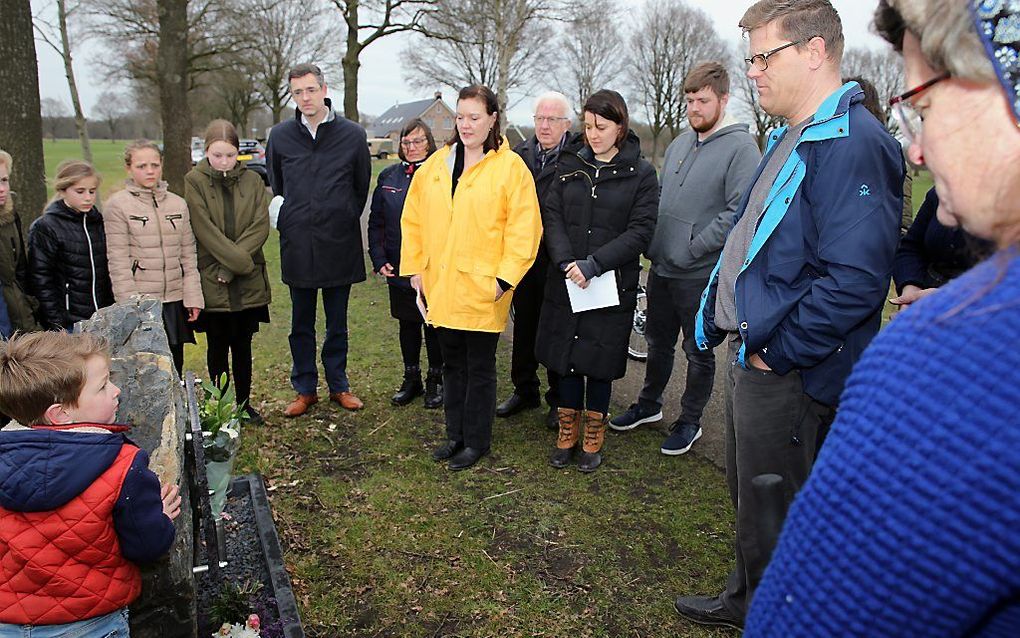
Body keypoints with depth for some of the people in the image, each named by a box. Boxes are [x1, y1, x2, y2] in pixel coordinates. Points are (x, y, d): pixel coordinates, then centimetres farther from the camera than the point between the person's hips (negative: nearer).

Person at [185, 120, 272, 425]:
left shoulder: (252, 180, 4)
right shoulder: (194, 182, -4)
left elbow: (261, 227, -5)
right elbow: (205, 231, -12)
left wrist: (231, 267, -12)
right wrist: (241, 261, -16)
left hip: (249, 283, 2)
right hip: (212, 282, -2)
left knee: (242, 345, 12)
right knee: (218, 346, 8)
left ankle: (244, 403, 25)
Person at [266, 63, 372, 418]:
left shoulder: (353, 135, -2)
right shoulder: (280, 136, 3)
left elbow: (362, 186, 10)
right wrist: (288, 221, 13)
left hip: (340, 245, -1)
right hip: (297, 245, 1)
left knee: (337, 323, 10)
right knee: (301, 324, 10)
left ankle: (338, 385, 24)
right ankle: (305, 389, 22)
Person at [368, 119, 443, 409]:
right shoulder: (388, 177, 7)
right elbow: (376, 222, 9)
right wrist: (379, 260, 0)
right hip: (399, 268, 4)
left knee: (433, 324, 7)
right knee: (407, 323, 14)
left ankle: (435, 380, 23)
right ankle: (411, 379, 28)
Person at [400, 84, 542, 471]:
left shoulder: (510, 167, -6)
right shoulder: (436, 164, 9)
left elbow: (524, 229, -10)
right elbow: (413, 219, 12)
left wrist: (505, 278, -14)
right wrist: (414, 267, 6)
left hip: (482, 290, -5)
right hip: (440, 288, 5)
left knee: (479, 367, 7)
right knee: (452, 364, 16)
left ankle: (476, 440, 22)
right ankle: (455, 434, 31)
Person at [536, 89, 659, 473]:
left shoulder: (641, 174, -2)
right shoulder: (570, 166, 7)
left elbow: (640, 231, -10)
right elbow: (552, 216, 1)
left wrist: (593, 265, -19)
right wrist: (566, 261, -16)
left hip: (613, 286, -2)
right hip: (566, 282, 3)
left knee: (600, 362, 7)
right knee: (566, 357, 9)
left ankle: (593, 438, 25)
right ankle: (567, 433, 26)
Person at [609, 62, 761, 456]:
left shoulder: (741, 147, -12)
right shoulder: (679, 144, 10)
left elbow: (739, 212, -21)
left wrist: (691, 249, -19)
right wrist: (655, 245, 6)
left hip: (701, 275, -7)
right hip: (661, 268, 7)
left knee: (698, 352, 10)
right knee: (658, 342, 20)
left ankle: (690, 421, 26)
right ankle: (649, 405, 38)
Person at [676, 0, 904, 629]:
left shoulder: (853, 145, -21)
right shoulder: (794, 138, 12)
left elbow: (853, 280, -29)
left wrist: (775, 351, -20)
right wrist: (733, 329, 13)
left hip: (788, 372, -10)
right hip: (754, 352, 10)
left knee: (770, 516, 8)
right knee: (749, 494, 24)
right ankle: (743, 601, 45)